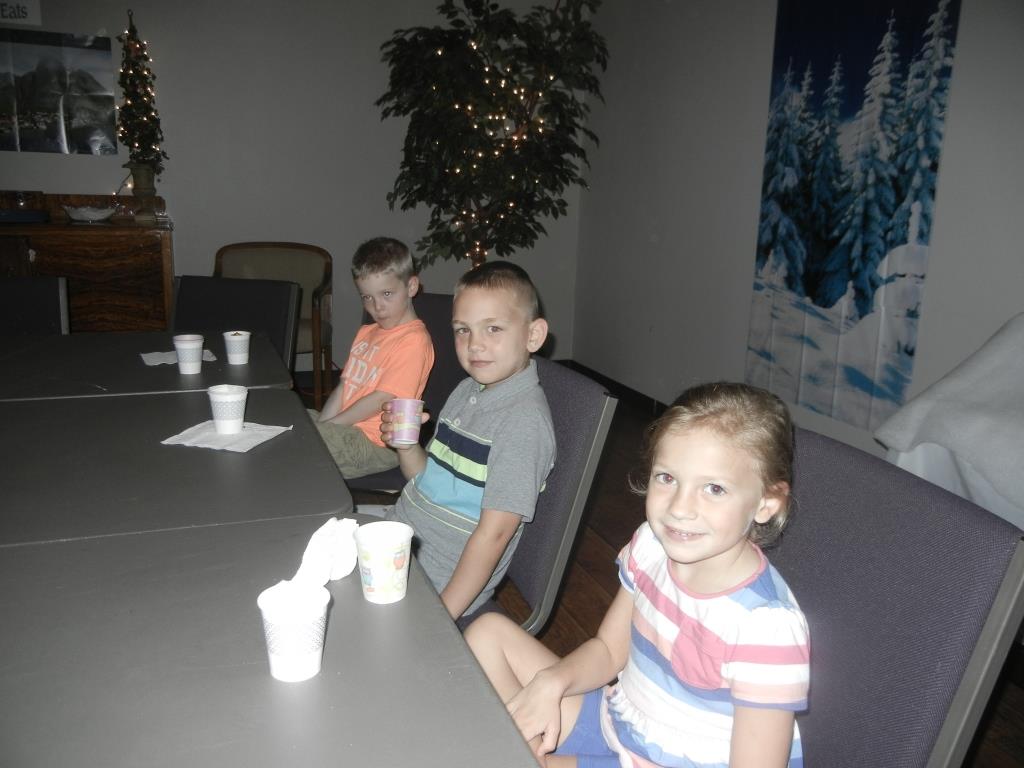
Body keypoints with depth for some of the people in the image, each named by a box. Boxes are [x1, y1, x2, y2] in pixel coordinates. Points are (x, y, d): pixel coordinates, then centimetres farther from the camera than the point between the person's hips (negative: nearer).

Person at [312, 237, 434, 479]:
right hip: (346, 429, 9)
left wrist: (329, 425, -12)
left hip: (377, 443, -9)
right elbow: (344, 385, 13)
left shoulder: (414, 340, -15)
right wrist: (322, 423, -3)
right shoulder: (366, 333, 17)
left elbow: (381, 399, -18)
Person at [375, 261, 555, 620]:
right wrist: (405, 445, -7)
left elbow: (494, 533, -23)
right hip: (397, 529, 8)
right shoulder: (467, 390, 7)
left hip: (434, 583, -8)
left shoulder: (524, 419, -22)